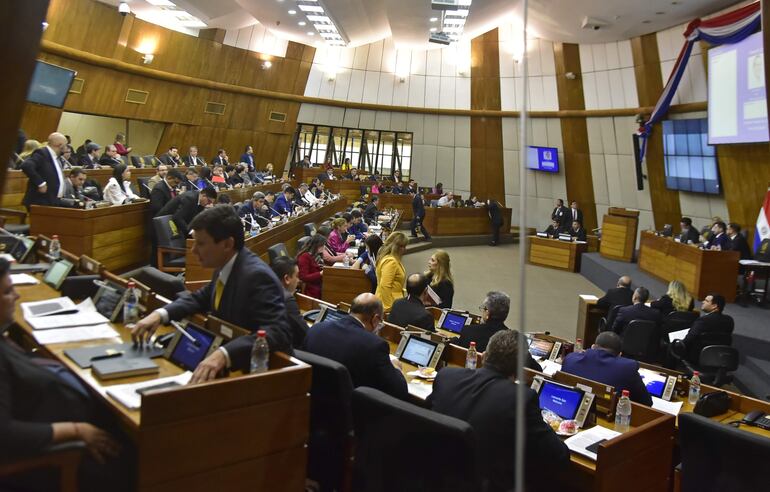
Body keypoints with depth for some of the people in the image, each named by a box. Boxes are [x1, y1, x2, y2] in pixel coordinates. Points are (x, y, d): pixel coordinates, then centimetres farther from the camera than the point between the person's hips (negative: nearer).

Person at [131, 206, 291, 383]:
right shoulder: (225, 266, 1)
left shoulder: (257, 276, -24)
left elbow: (278, 332, -34)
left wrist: (224, 354, -45)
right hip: (229, 365, 8)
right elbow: (201, 298, 16)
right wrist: (160, 314, -2)